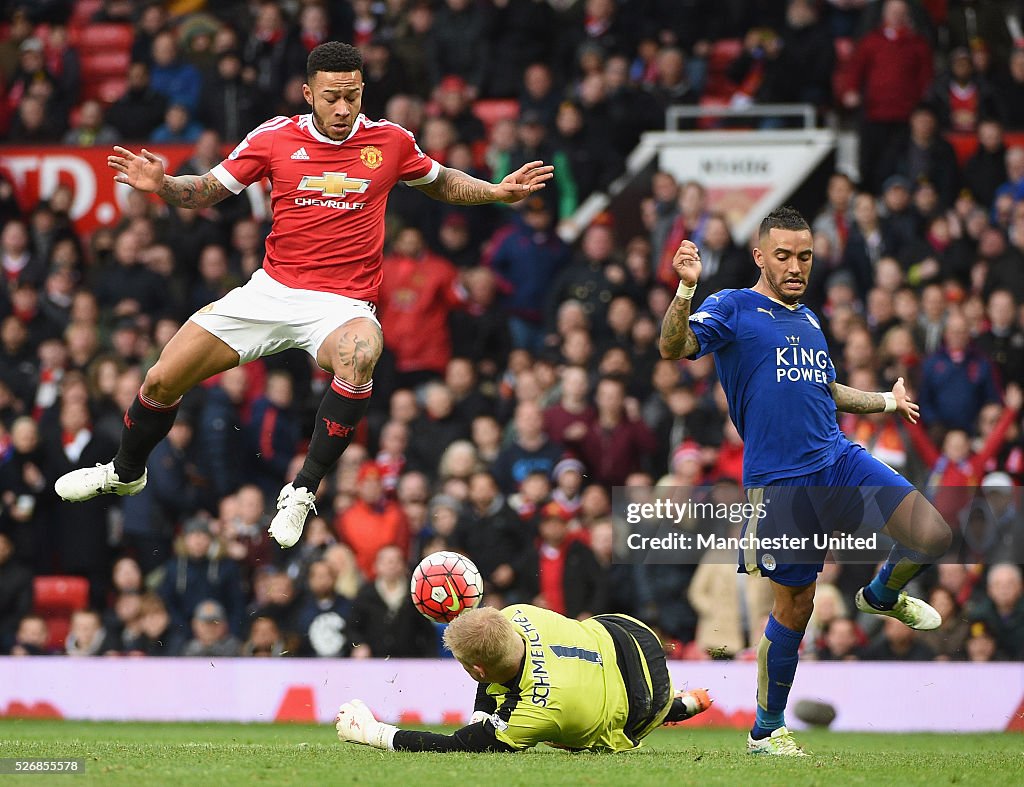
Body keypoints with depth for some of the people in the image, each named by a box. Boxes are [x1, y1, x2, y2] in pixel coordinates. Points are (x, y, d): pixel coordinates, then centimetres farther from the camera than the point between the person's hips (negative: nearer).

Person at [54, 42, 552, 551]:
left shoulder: (390, 141, 1)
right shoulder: (276, 137, 0)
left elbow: (441, 183, 20)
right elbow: (208, 191, 7)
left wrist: (499, 191, 5)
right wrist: (161, 184, -13)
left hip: (343, 304, -2)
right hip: (270, 292, 2)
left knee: (359, 356, -39)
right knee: (162, 381, -3)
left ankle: (303, 490, -27)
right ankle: (126, 473, 30)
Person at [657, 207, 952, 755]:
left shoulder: (808, 320, 18)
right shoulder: (733, 309, -2)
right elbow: (674, 346, -19)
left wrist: (887, 401, 36)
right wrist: (687, 287, -33)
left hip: (838, 459, 5)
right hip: (778, 480, -5)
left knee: (932, 534, -13)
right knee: (794, 606, -1)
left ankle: (883, 596, 21)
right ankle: (766, 729, 17)